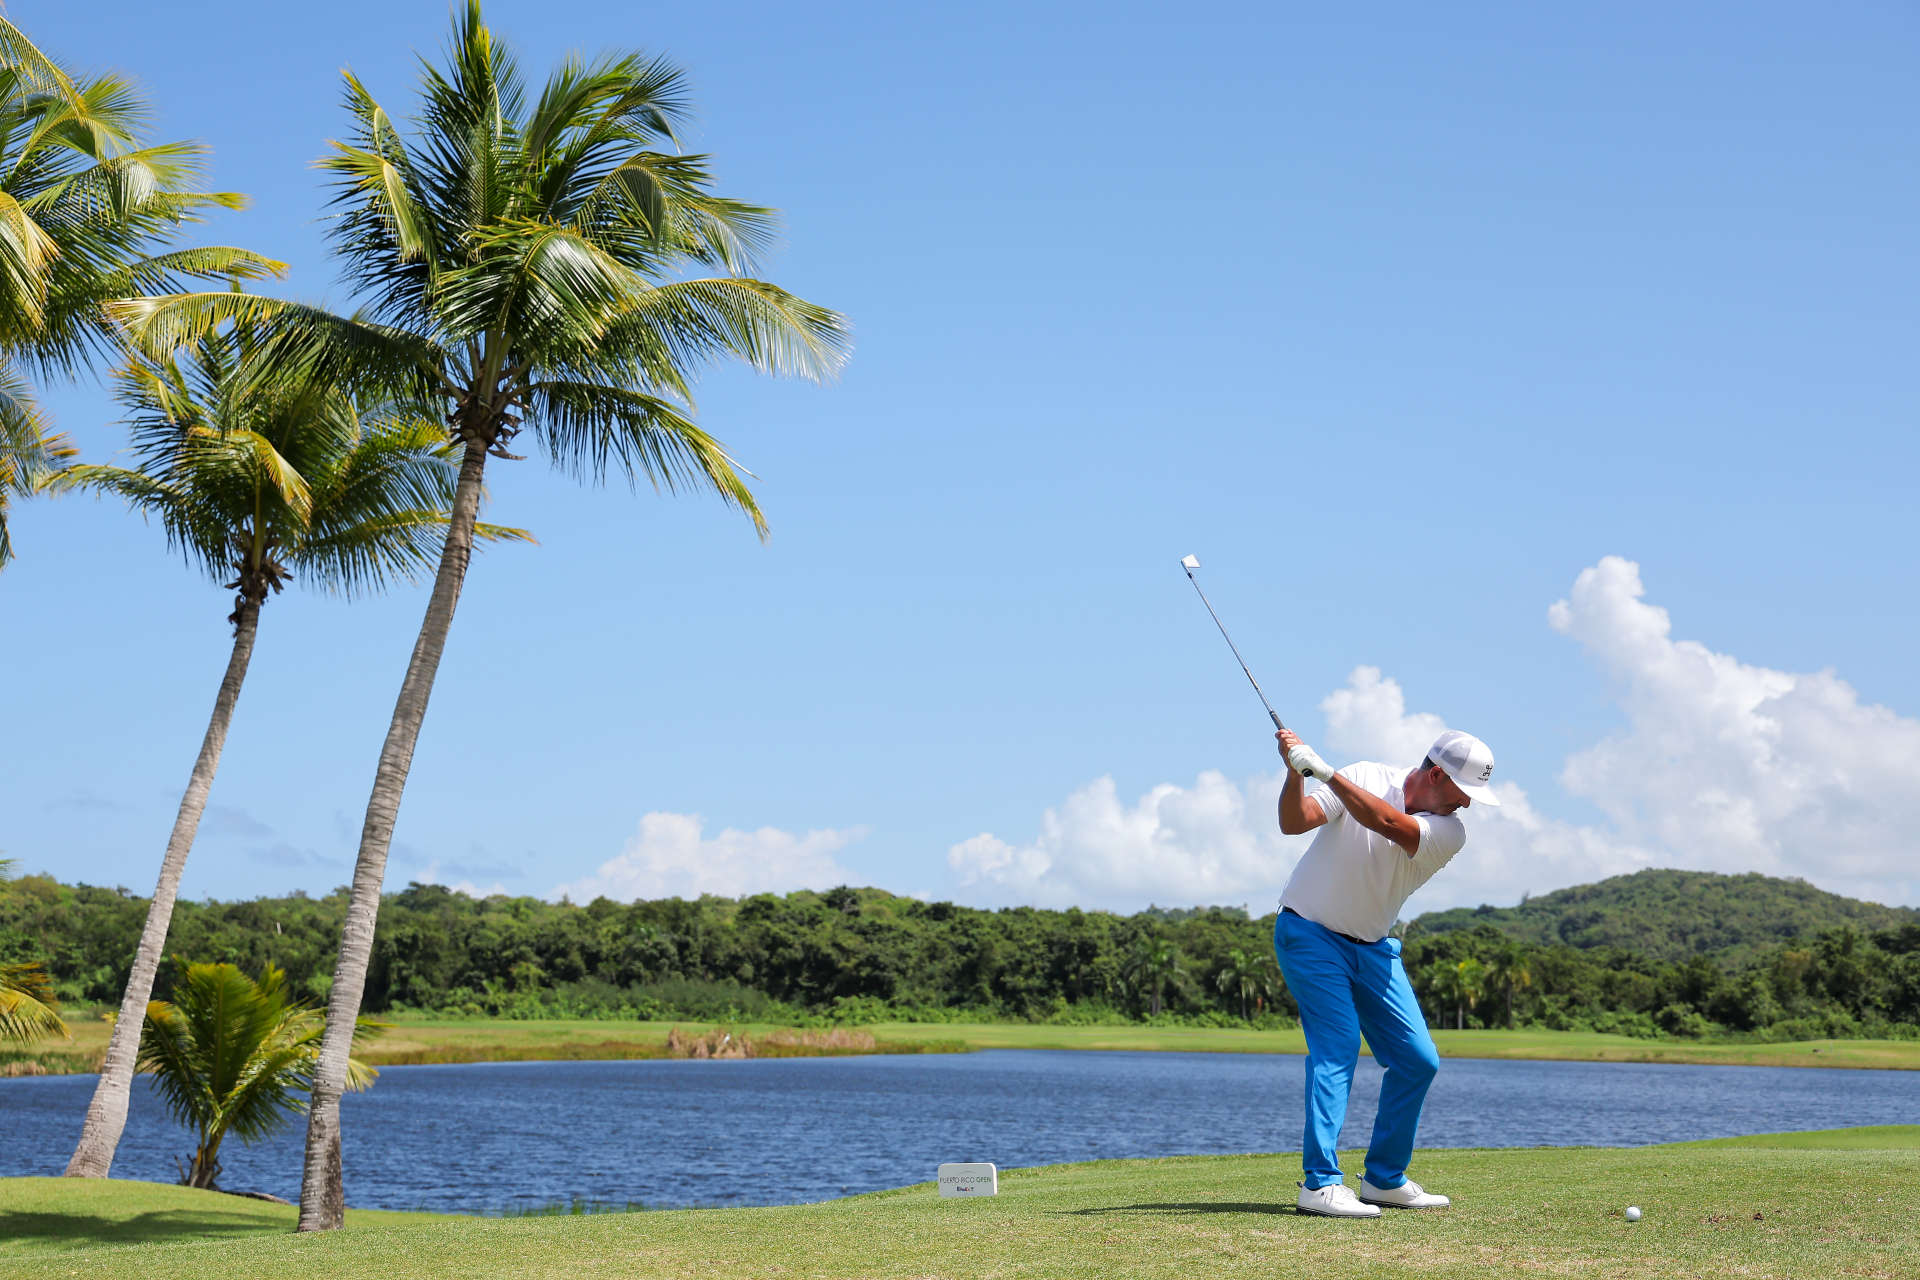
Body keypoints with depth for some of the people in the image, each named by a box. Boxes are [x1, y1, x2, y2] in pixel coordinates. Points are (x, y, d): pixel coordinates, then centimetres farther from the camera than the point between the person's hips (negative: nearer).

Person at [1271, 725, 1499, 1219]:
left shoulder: (1451, 831, -10)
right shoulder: (1366, 776, -12)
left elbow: (1389, 824, -30)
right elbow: (1294, 822, -20)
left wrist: (1324, 771, -36)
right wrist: (1295, 772, -38)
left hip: (1373, 949, 5)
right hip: (1310, 933, -5)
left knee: (1418, 1061, 3)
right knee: (1338, 1045, -19)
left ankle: (1384, 1178, 16)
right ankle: (1320, 1183, -21)